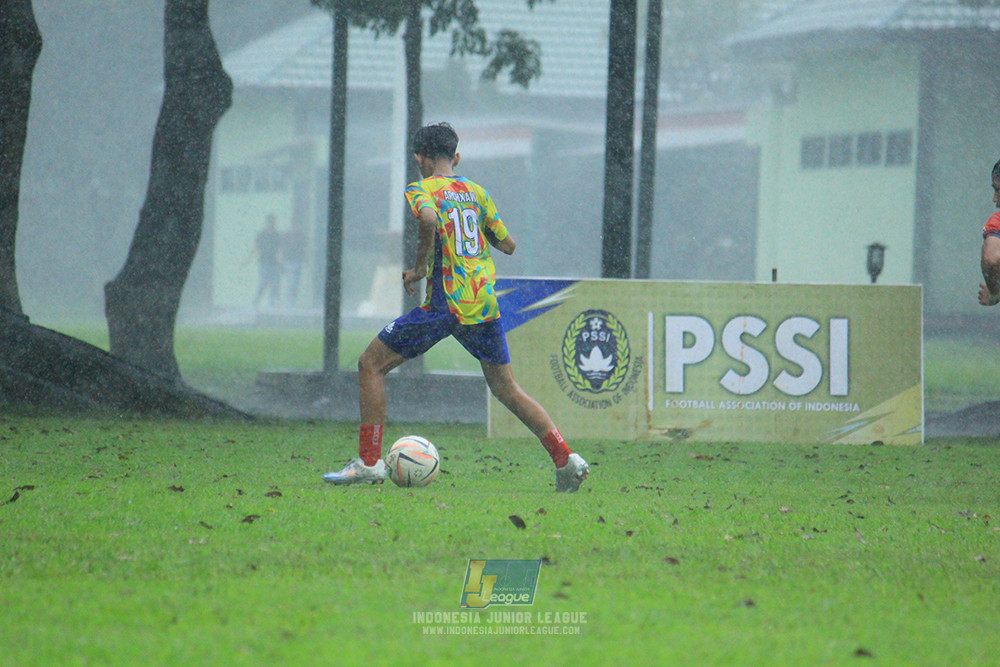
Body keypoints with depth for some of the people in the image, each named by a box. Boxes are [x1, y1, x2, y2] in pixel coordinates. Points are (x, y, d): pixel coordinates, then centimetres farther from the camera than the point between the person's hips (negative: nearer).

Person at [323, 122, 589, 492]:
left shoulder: (420, 190, -1)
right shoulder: (477, 192, 15)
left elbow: (428, 219, -24)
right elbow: (507, 244, 17)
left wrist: (419, 267, -11)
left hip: (446, 304, -6)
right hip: (485, 304, 6)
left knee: (371, 365, 4)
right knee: (505, 387, 17)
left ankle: (369, 461, -1)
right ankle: (566, 458, 8)